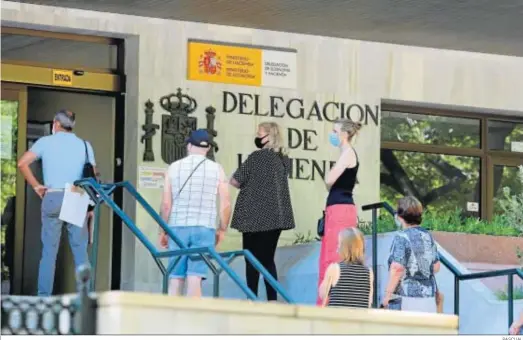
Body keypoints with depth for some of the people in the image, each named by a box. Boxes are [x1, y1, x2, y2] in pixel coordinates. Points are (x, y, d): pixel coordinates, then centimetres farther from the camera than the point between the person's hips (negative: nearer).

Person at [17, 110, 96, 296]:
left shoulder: (45, 142, 5)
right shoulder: (84, 145, 10)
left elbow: (22, 163, -5)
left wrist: (36, 186, 4)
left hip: (52, 198, -1)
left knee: (49, 251, 2)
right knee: (80, 251, 3)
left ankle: (44, 297, 0)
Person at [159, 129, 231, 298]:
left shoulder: (174, 168, 4)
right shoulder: (216, 169, 3)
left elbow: (166, 204, 1)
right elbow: (225, 205, 0)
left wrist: (163, 231, 11)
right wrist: (222, 229, 14)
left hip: (178, 227, 1)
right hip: (205, 228, -1)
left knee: (175, 277, 6)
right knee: (195, 277, -5)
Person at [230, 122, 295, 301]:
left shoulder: (257, 156, -10)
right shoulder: (284, 159, 9)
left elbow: (235, 181, -5)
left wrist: (247, 185, 12)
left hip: (255, 216, -6)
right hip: (276, 216, 6)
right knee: (268, 259, 11)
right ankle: (272, 300, 5)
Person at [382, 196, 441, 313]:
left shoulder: (401, 238, -9)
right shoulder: (428, 236, 12)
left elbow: (397, 269, -17)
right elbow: (436, 267, 18)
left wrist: (388, 294, -11)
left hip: (407, 298, -7)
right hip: (429, 297, 7)